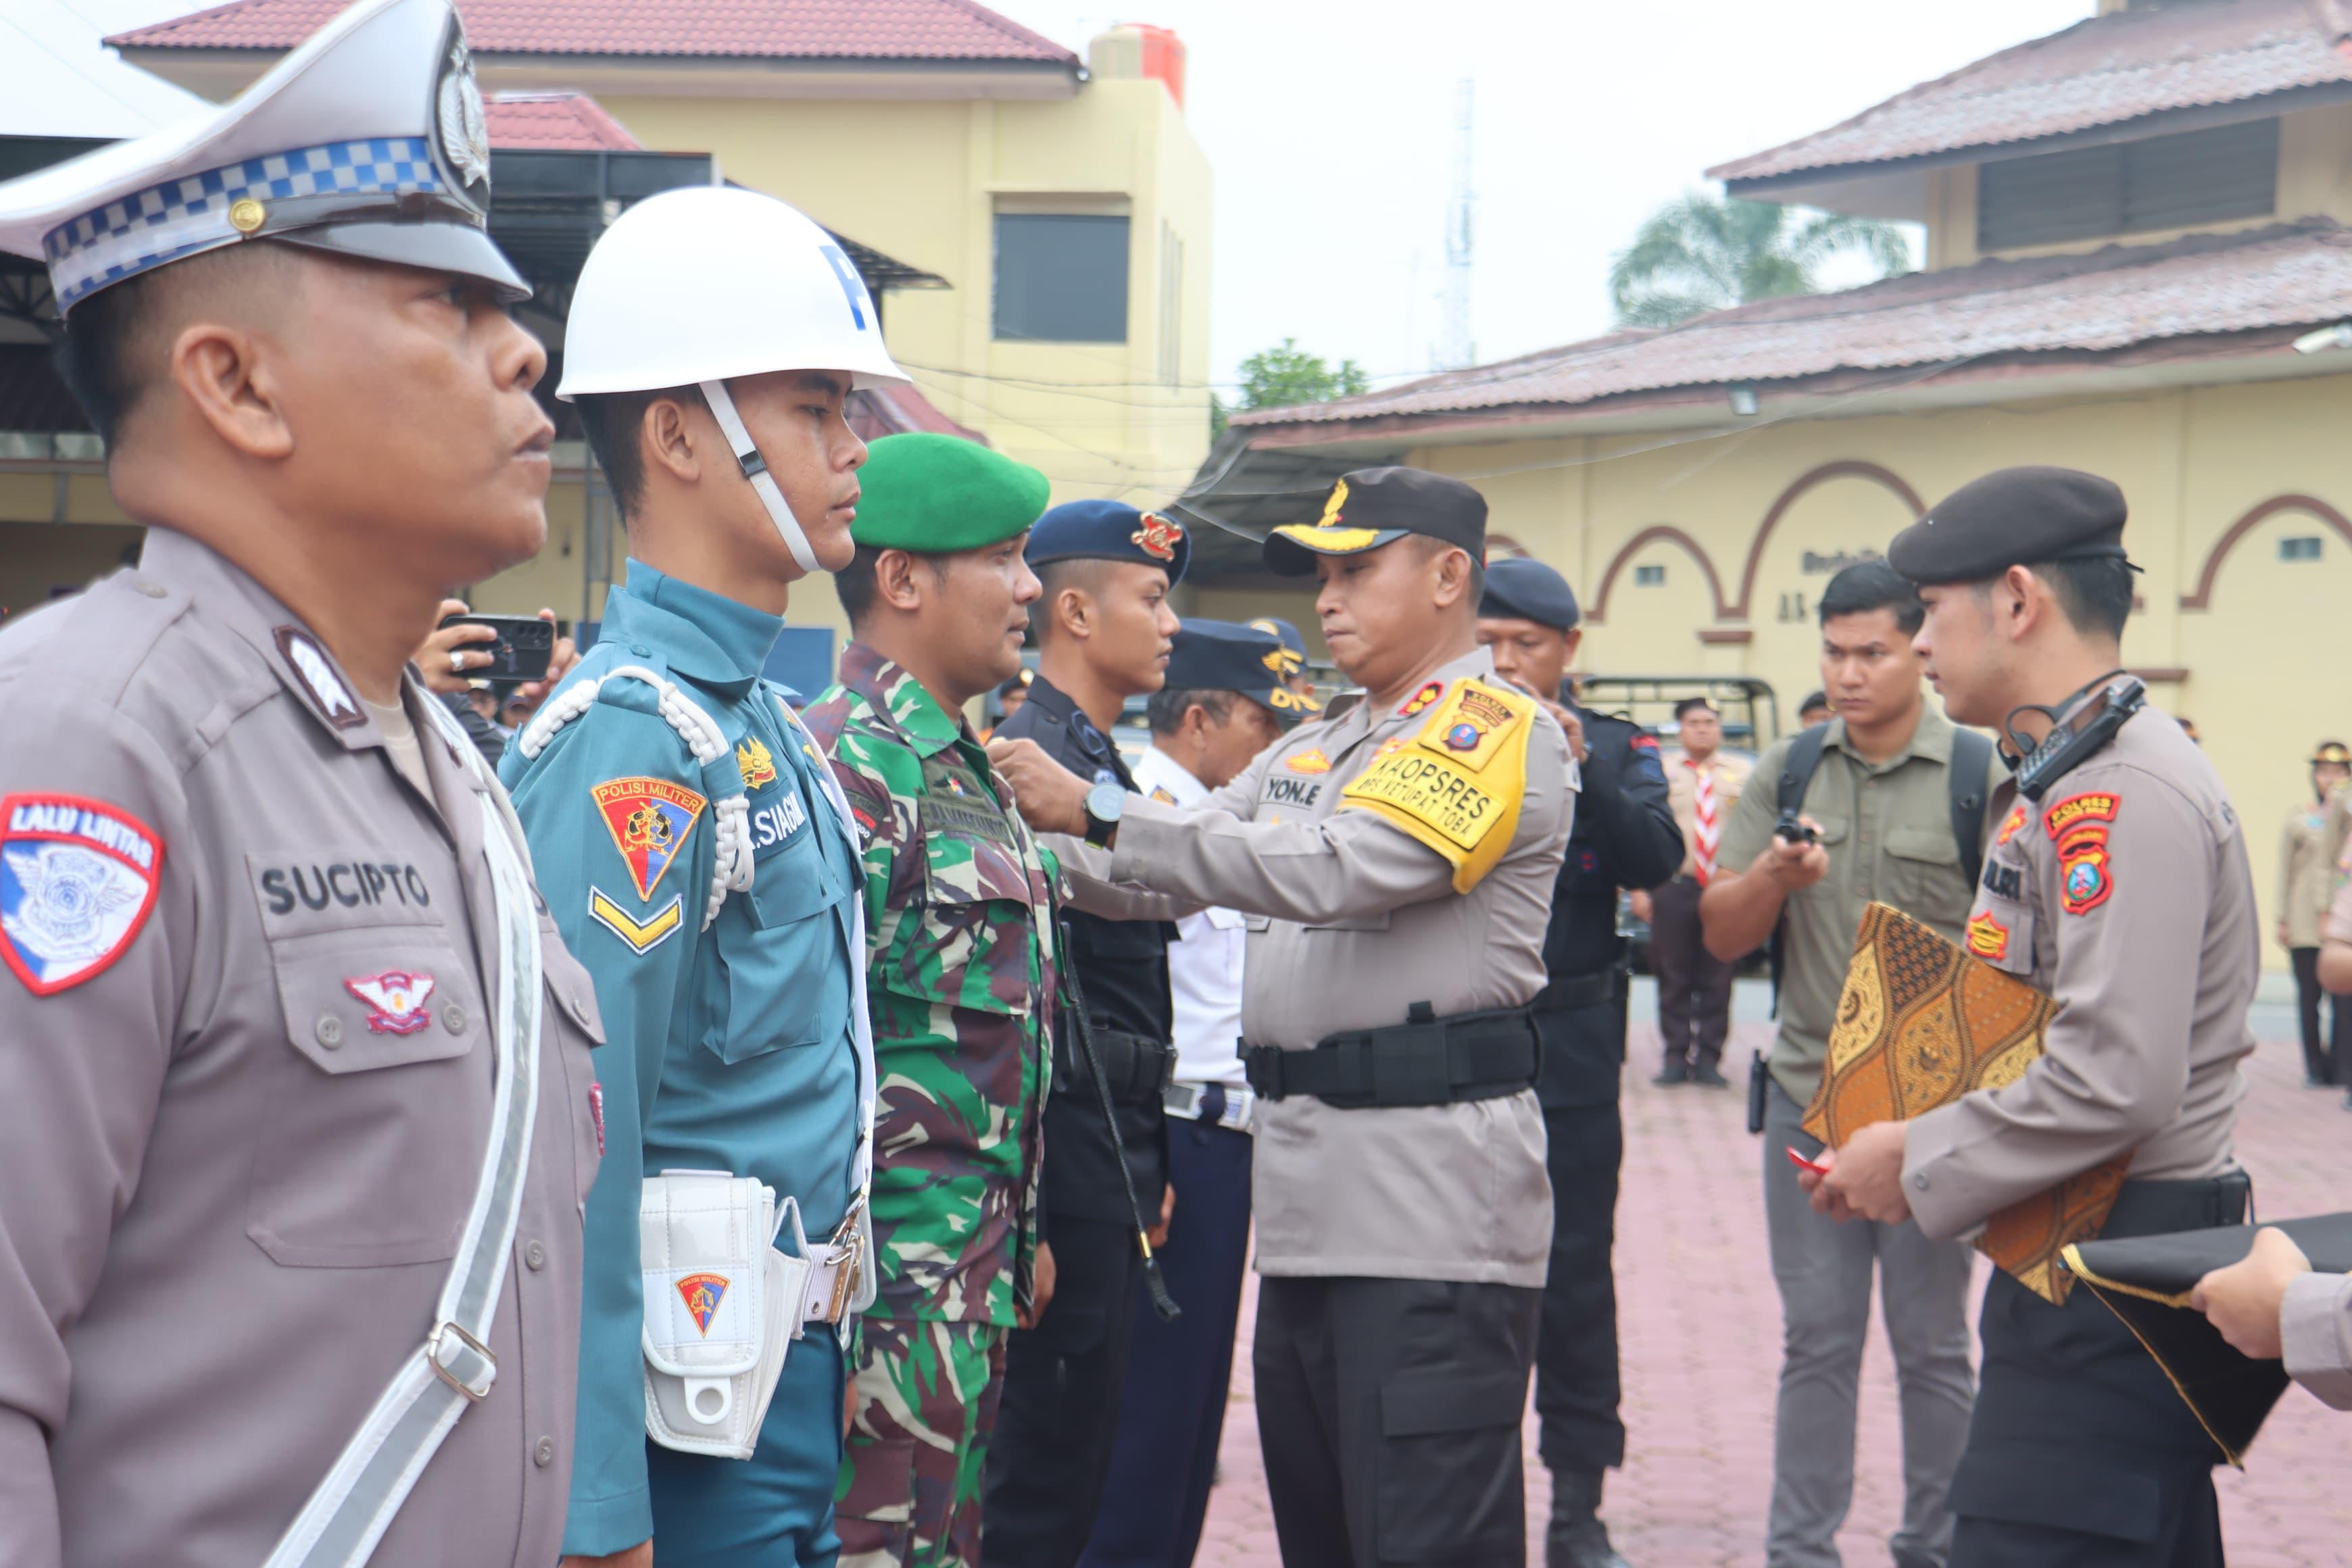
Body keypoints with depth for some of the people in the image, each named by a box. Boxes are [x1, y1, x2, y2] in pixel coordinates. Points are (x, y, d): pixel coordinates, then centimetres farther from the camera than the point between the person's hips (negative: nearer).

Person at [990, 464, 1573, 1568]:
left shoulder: (1499, 731, -8)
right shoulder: (1310, 750, 19)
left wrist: (1098, 812, -21)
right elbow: (1159, 878, 20)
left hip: (1431, 1197, -9)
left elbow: (1334, 871, -21)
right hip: (1307, 1196, 9)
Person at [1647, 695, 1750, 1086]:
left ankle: (1709, 1058, 8)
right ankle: (1676, 1056, 10)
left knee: (1718, 979, 2)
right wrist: (1639, 888, -5)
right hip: (1672, 888, -1)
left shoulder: (1742, 774, 9)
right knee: (1674, 977, 3)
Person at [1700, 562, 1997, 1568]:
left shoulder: (1982, 777, -3)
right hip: (1806, 1098, 3)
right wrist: (1775, 875, -15)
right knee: (1816, 1343, 9)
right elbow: (1721, 933, 5)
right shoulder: (1787, 773, 8)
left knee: (1931, 1346, 6)